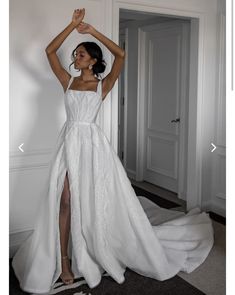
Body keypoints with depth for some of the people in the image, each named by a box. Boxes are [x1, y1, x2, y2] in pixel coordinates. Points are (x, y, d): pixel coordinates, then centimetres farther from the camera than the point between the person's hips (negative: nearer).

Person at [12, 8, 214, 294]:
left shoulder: (103, 84, 4)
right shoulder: (68, 81, 13)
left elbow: (120, 54, -8)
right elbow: (50, 51, 7)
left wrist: (91, 30, -6)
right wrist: (72, 25, 3)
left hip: (92, 143, -2)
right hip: (69, 141, 3)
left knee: (96, 200, 3)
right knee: (65, 200, -3)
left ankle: (100, 253, 22)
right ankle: (64, 260, 5)